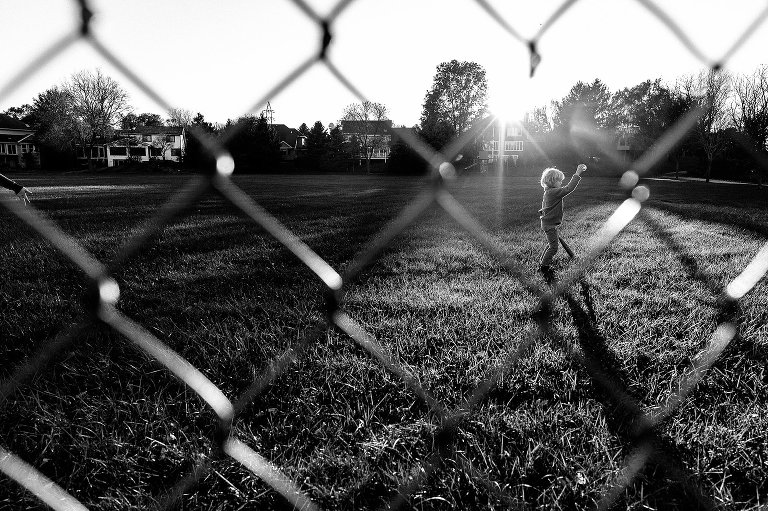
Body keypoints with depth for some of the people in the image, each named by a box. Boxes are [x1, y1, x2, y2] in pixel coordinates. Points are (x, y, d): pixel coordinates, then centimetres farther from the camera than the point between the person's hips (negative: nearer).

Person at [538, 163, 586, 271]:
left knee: (551, 244, 25)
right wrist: (577, 174, -28)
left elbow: (544, 207, 19)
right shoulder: (554, 192, -23)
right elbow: (569, 188, -30)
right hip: (550, 225, -11)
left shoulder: (548, 192, 8)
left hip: (548, 223, 11)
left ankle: (542, 261, 35)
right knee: (553, 247, -2)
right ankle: (544, 266, 8)